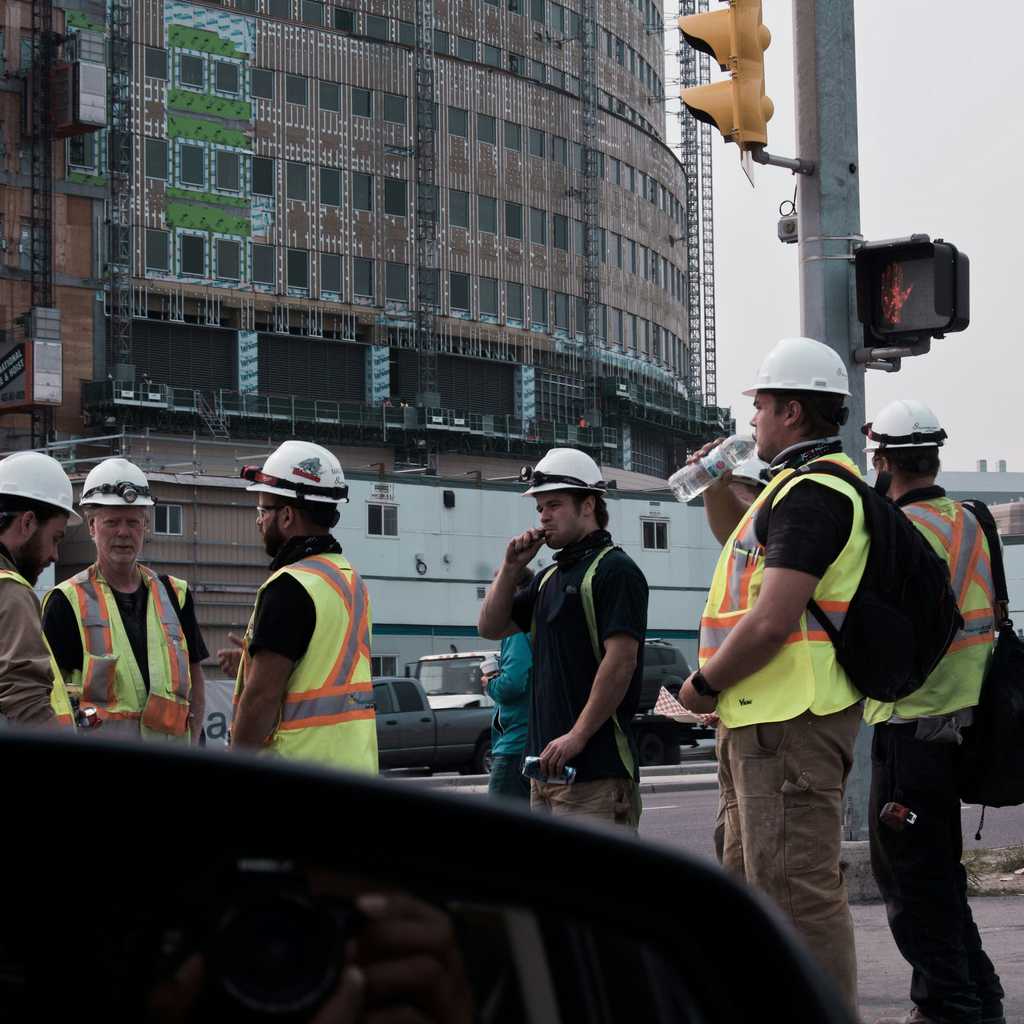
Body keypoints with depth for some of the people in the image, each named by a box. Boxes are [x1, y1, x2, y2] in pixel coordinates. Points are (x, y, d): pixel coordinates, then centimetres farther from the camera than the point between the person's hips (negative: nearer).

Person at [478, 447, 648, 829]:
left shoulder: (615, 570, -9)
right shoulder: (550, 577, 20)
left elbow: (621, 661, -18)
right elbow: (491, 627, 22)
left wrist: (577, 736, -22)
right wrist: (511, 567, 8)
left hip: (596, 766, -9)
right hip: (548, 763, 9)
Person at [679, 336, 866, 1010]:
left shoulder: (812, 492, -17)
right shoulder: (807, 484, 19)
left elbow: (771, 622, -25)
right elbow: (745, 542, 39)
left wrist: (704, 686, -12)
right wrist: (715, 481, 22)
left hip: (788, 721, -11)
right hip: (764, 714, 11)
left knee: (797, 890, -11)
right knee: (751, 884, 20)